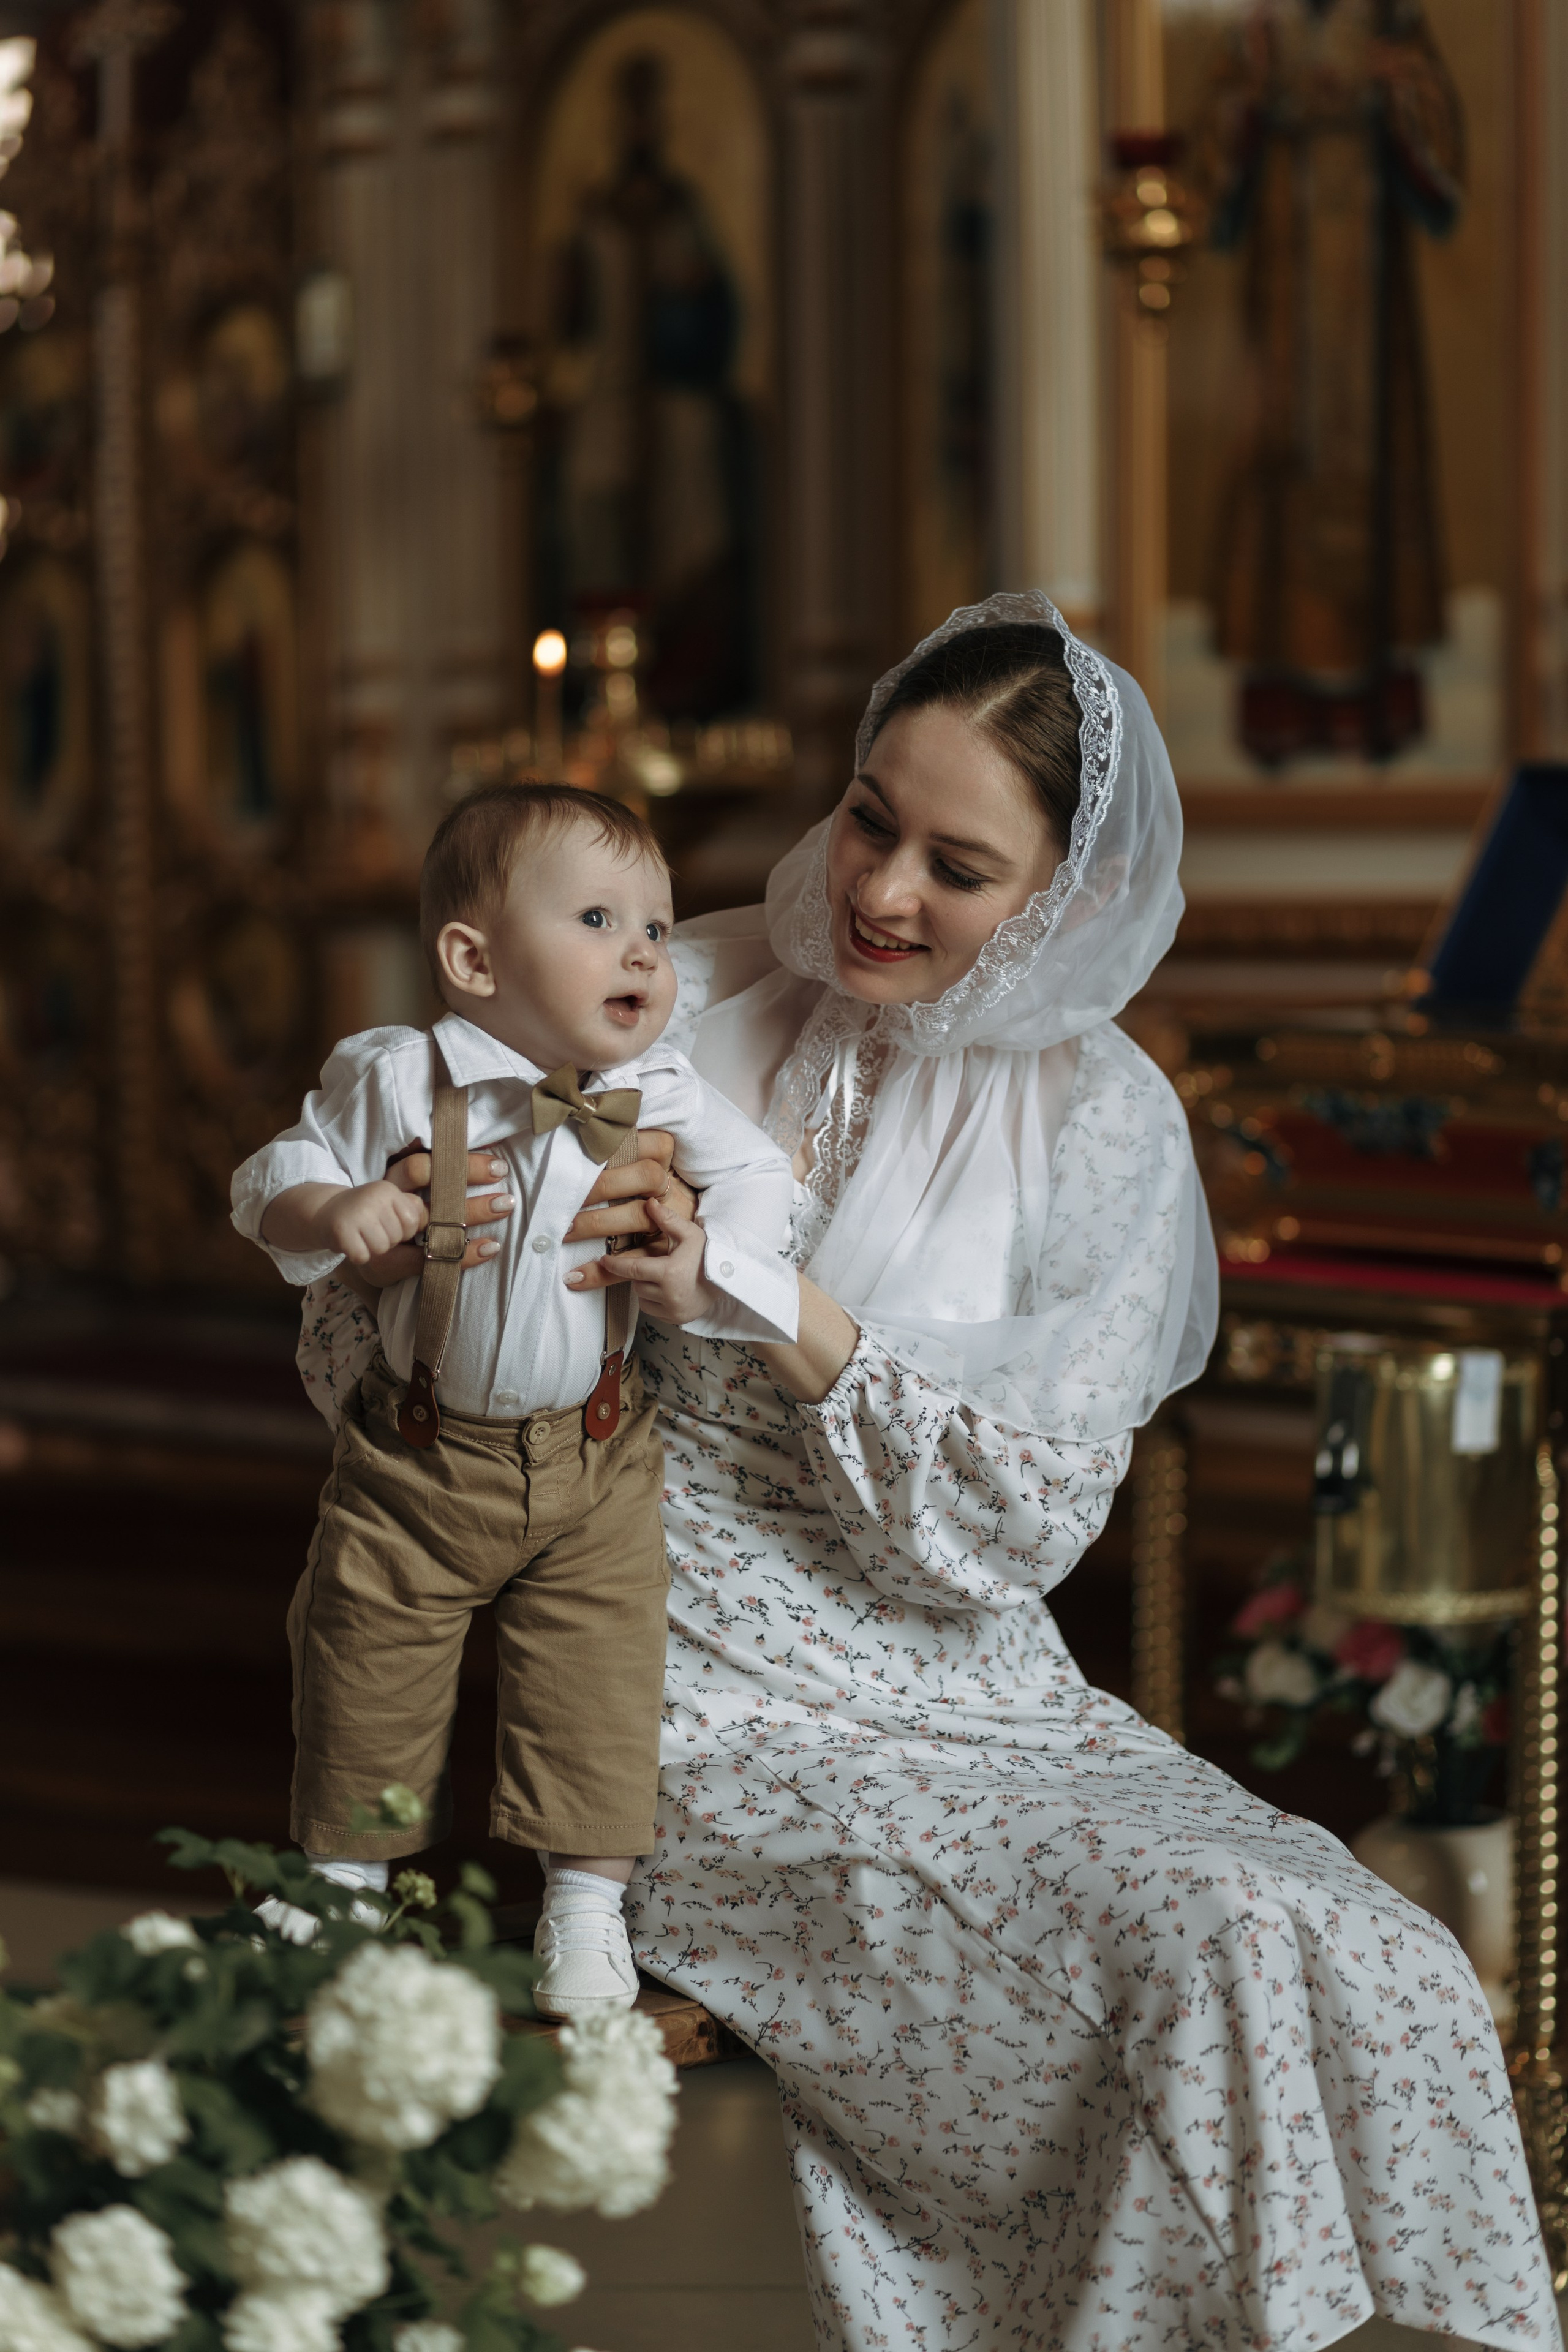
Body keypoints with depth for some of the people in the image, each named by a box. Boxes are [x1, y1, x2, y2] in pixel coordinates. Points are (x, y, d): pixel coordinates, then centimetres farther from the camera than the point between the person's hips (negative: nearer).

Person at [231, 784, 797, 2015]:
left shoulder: (663, 1095, -9)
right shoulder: (398, 1079, -13)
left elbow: (759, 1176, 1)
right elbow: (276, 1178, -4)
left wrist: (704, 1265, -18)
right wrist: (331, 1211, -26)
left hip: (595, 1461, 1)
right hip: (416, 1455, -1)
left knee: (599, 1683, -2)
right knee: (367, 1665, 10)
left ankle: (587, 1904, 14)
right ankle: (346, 1869, 33)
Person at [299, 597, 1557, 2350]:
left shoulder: (1100, 1128, 2)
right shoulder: (686, 1008, -1)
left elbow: (1018, 1524, -5)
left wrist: (780, 1306, -18)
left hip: (964, 1683, 3)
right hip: (708, 1710, -3)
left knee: (1361, 1968, -18)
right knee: (1220, 1955, -24)